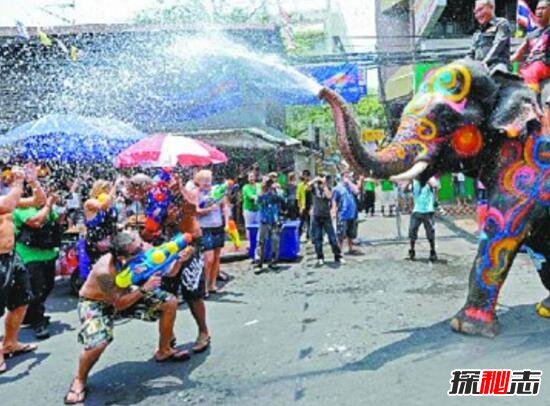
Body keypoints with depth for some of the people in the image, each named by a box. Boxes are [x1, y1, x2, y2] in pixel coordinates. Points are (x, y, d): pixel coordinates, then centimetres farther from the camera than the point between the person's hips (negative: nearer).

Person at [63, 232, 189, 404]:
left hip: (124, 293, 6)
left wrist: (178, 260, -35)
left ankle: (164, 351, 17)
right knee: (98, 343, -31)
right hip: (94, 303, -6)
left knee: (170, 302, -4)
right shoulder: (104, 271, -39)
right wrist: (144, 289, -40)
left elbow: (168, 272, -13)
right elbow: (118, 305, -29)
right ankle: (79, 380, 4)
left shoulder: (144, 251, -26)